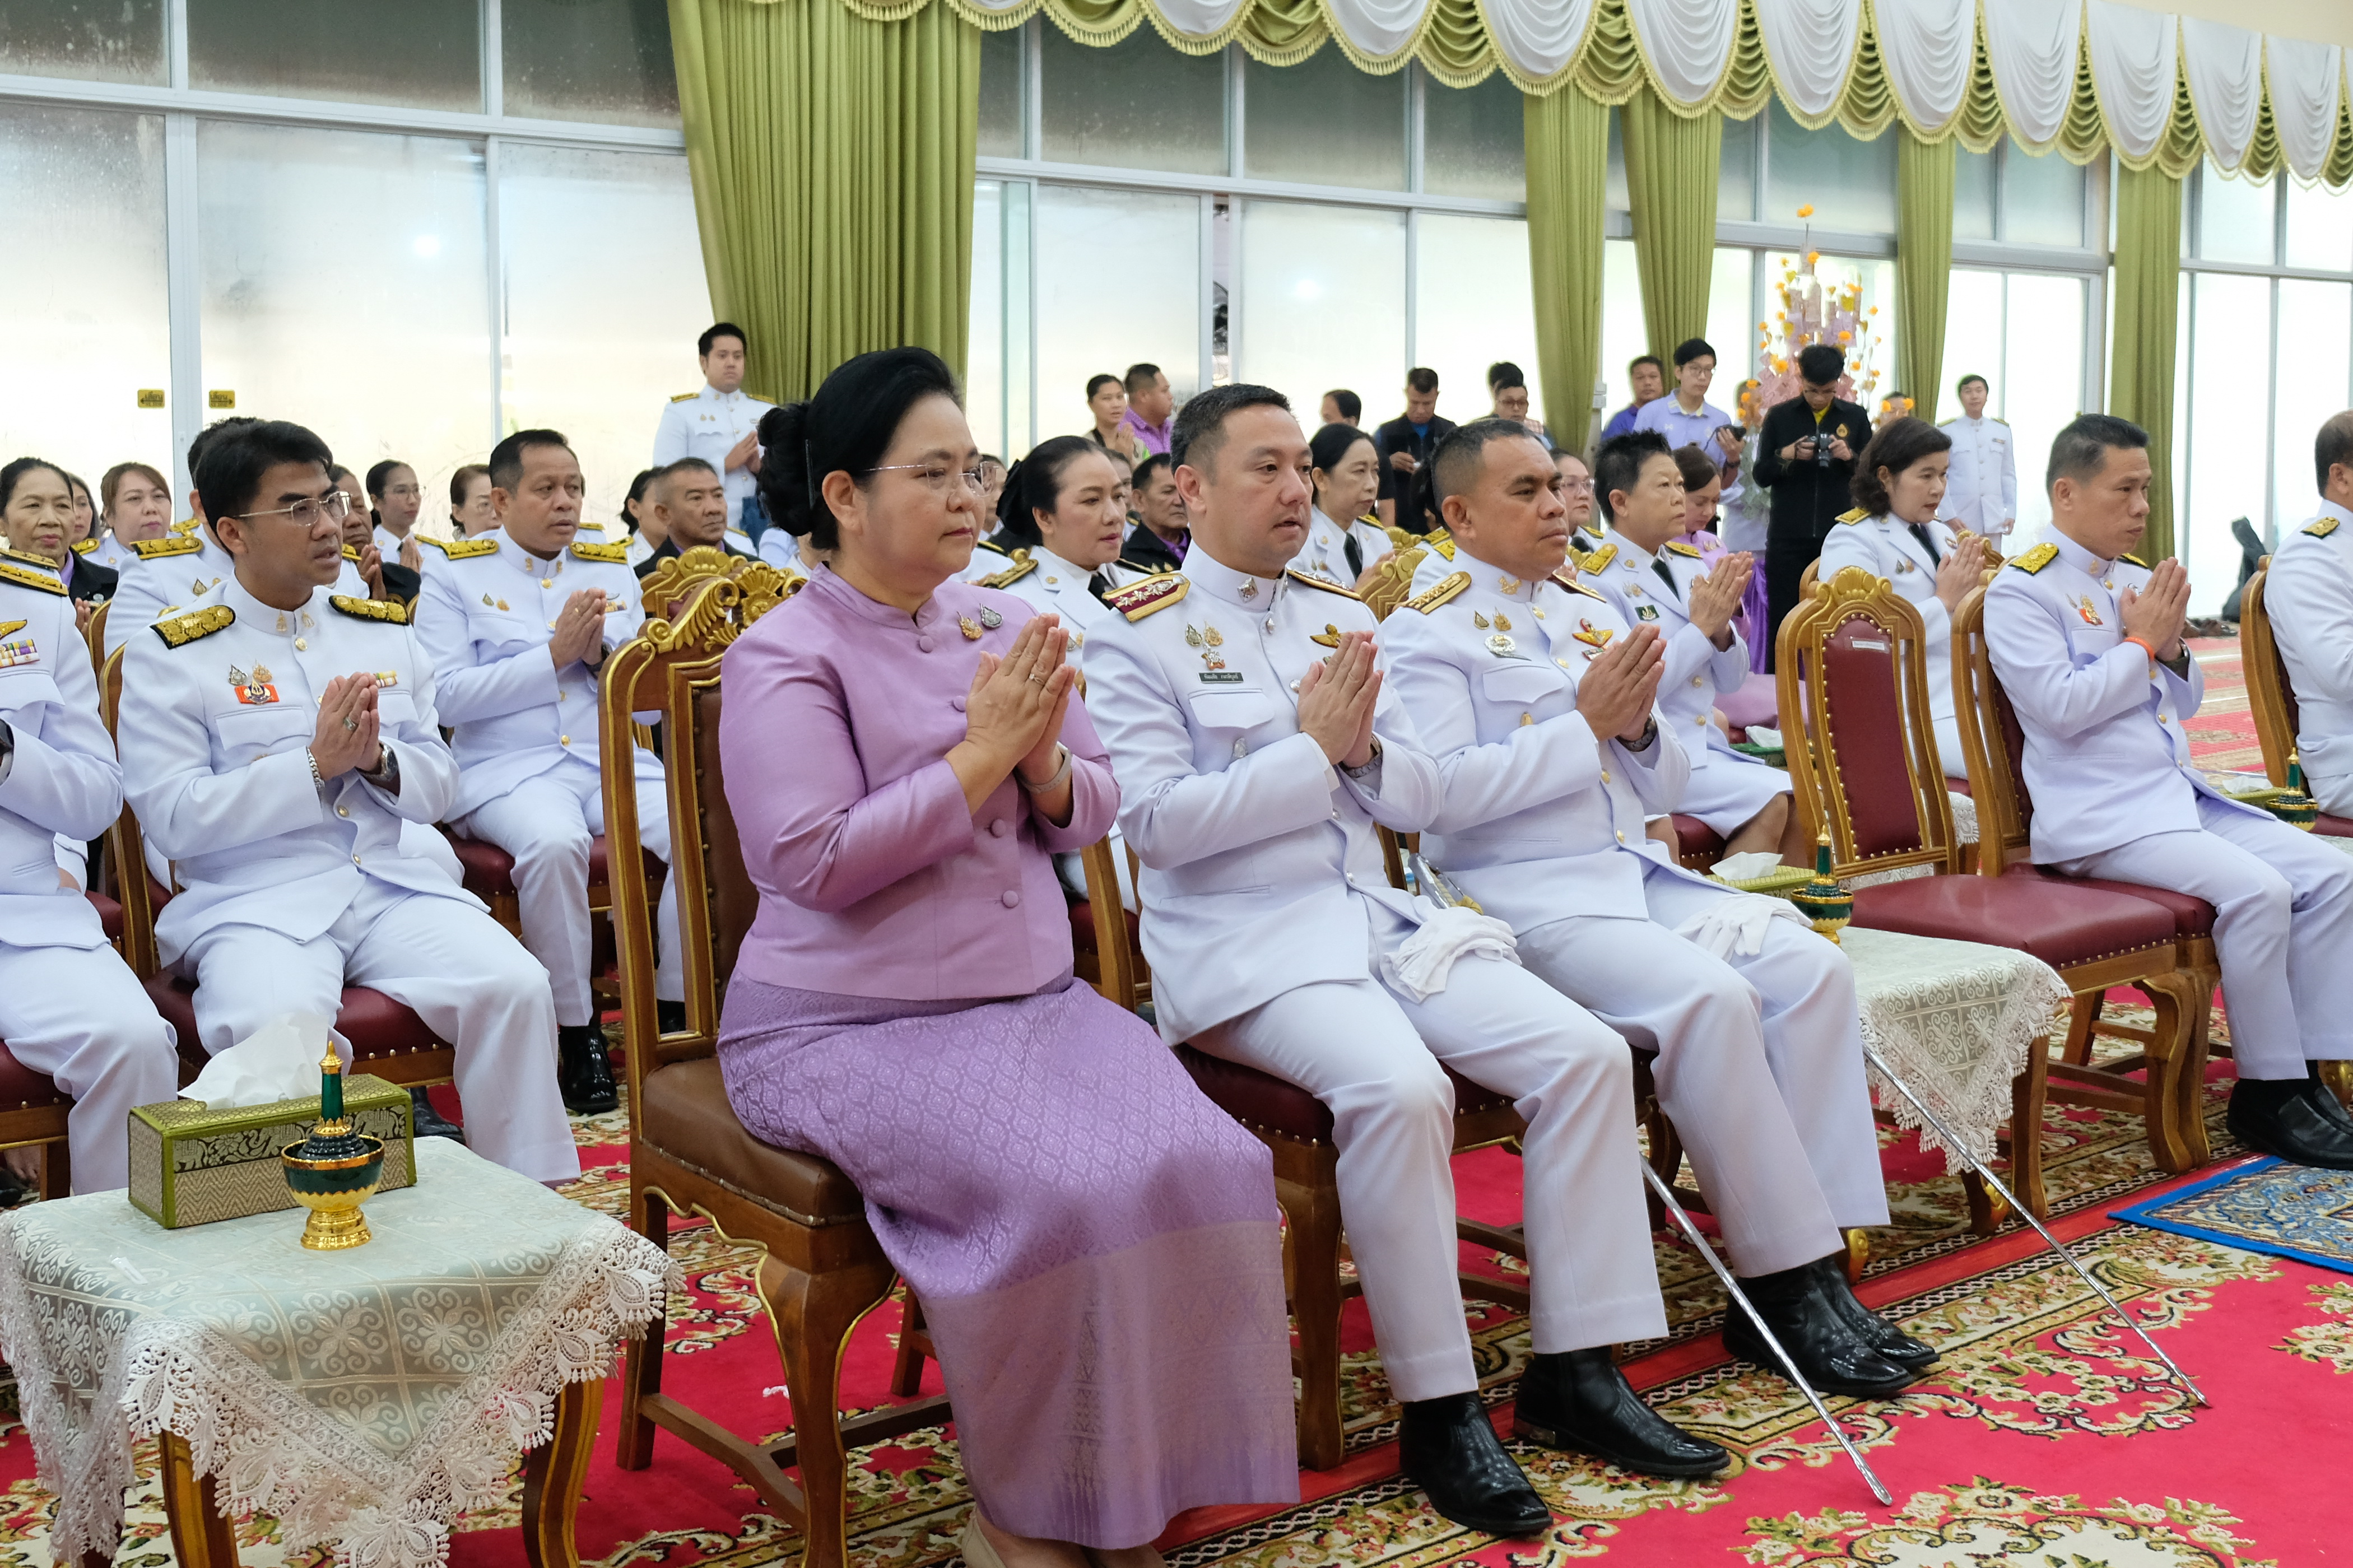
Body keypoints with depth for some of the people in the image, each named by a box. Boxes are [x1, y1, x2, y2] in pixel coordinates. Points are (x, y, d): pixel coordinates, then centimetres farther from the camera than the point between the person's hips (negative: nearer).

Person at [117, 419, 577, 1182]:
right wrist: (315, 765, -14)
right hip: (253, 903, -4)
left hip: (392, 884, 4)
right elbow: (172, 819, -7)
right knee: (281, 1027, -35)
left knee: (517, 987, -21)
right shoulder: (168, 656, 3)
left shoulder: (387, 631, 18)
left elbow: (439, 788, 16)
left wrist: (379, 761, -7)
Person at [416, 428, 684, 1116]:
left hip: (614, 761, 3)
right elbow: (447, 696, -4)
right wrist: (554, 655, -9)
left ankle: (677, 1008, -11)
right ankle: (577, 1033, -21)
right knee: (554, 842, -37)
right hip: (509, 769, -3)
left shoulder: (612, 569, 18)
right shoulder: (455, 573, 8)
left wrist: (601, 656, -7)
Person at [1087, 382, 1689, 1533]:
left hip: (1379, 914, 7)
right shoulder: (1142, 635, -2)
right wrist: (1309, 748, -13)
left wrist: (1364, 749, -7)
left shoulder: (1341, 615, 17)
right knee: (1398, 1088, -33)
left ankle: (1574, 1367, -3)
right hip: (1242, 943, -7)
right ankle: (1436, 1408, -18)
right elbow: (1157, 820, -13)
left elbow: (1421, 801, 15)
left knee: (1585, 1053, -11)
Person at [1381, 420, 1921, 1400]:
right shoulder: (1427, 629, -2)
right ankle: (1782, 1287, -18)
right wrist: (1585, 723, -13)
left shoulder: (1592, 613, 20)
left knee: (1812, 967, -16)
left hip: (1638, 875, 7)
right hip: (1525, 900, -7)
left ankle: (1818, 1268, -14)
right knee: (1708, 996, -29)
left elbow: (1663, 786, 20)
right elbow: (1442, 792, -17)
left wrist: (1637, 729, -3)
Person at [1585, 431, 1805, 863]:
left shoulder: (1693, 564, 11)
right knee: (1769, 803, -23)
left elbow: (1732, 680, 14)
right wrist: (1700, 628, -15)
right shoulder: (1601, 580, -9)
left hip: (1709, 747, 6)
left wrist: (1722, 630, -6)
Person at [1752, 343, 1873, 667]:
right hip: (1788, 537, 0)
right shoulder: (1779, 416, 5)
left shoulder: (1855, 417, 6)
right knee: (1783, 617, 2)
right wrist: (1788, 454, -14)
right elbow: (1761, 475, 4)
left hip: (1838, 535, 0)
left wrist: (1849, 456, -12)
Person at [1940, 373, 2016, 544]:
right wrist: (1949, 515, -11)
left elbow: (2008, 475, 12)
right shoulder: (1946, 431, -1)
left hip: (1994, 518, 3)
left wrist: (2011, 512, 6)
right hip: (1960, 519, -3)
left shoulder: (2002, 430, 11)